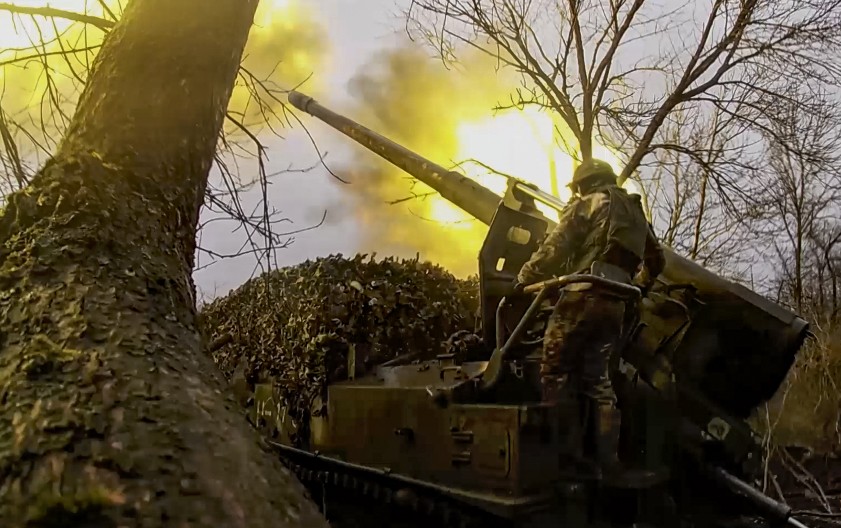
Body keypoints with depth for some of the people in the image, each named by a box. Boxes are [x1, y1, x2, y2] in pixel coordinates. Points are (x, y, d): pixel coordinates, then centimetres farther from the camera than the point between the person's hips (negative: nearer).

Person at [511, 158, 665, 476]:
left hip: (583, 295, -7)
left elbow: (555, 247, -6)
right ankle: (608, 458, 5)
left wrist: (525, 278, 1)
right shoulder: (635, 213, 27)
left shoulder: (587, 204, 6)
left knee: (554, 371, -4)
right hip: (614, 304, 7)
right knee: (598, 379, 8)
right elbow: (656, 261, 34)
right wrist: (637, 288, 45)